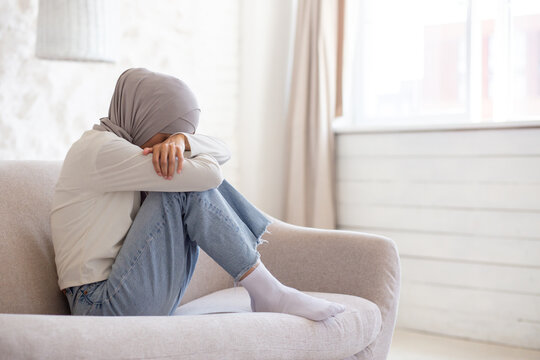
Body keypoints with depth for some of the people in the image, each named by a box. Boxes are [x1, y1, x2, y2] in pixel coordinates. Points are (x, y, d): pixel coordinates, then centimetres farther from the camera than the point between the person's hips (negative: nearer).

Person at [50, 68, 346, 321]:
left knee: (196, 182, 0)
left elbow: (221, 151, 6)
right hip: (106, 309, -9)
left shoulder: (131, 144, 13)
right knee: (187, 187, -19)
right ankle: (266, 292, -10)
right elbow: (207, 173, -22)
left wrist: (181, 140, -15)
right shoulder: (98, 149, -16)